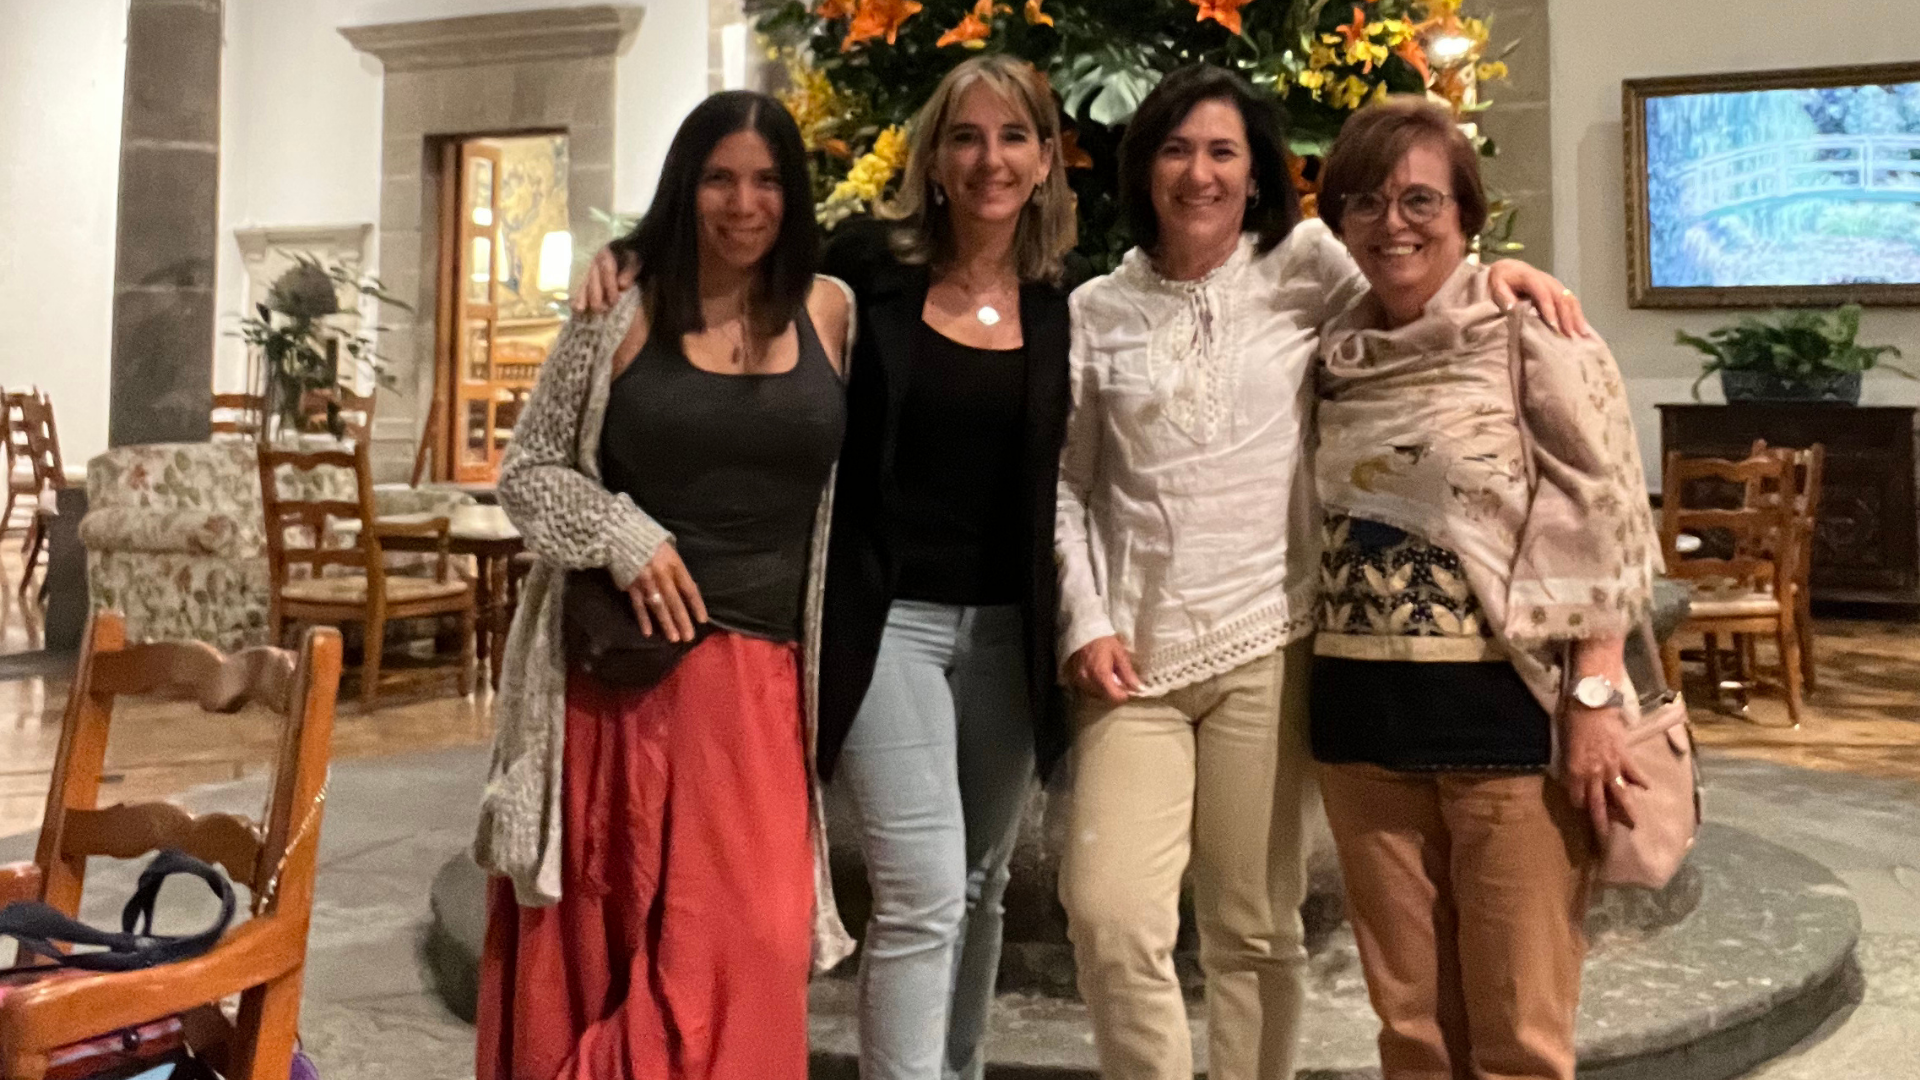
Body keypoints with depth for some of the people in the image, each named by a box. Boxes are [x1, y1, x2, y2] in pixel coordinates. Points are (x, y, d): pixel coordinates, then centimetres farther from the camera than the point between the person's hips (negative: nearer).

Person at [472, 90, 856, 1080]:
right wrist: (623, 535, -12)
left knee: (741, 950, -1)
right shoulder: (620, 317, 1)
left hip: (757, 677, 1)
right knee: (595, 934, 9)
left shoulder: (829, 313, 5)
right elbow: (525, 470, 5)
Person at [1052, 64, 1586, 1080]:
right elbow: (1066, 481, 8)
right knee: (1109, 914, -8)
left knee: (1254, 927, 8)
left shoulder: (1303, 267, 3)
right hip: (1133, 652, 1)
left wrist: (1496, 268, -9)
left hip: (1264, 645, -1)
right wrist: (1086, 622, -1)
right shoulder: (1096, 311, 7)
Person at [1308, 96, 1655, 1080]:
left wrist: (1595, 699, -14)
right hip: (1362, 711, 5)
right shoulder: (1333, 359, 10)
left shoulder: (1531, 339, -4)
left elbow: (1606, 524, -8)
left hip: (1508, 707, -4)